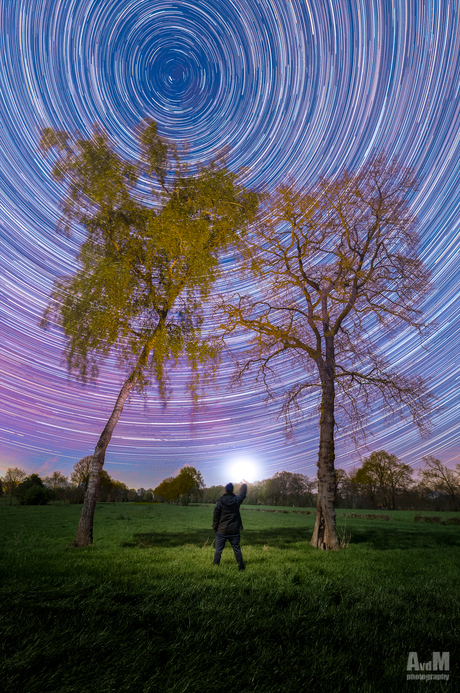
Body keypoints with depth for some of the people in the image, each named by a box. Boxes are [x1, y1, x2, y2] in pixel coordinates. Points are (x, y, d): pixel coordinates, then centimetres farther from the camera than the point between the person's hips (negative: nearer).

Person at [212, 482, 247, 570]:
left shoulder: (220, 501, -11)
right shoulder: (237, 500, -5)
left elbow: (215, 516, -7)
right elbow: (243, 494, 16)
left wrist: (215, 527, 4)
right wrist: (244, 485, 34)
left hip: (221, 530, -2)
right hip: (234, 531, 2)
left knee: (218, 550, 8)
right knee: (237, 549, 13)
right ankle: (241, 566, 19)